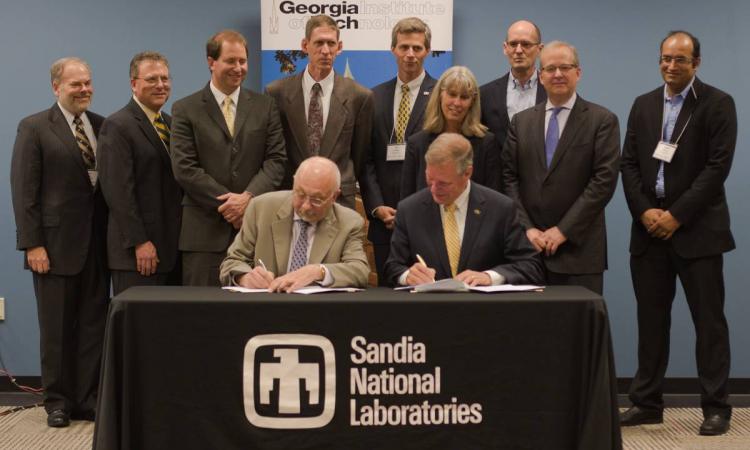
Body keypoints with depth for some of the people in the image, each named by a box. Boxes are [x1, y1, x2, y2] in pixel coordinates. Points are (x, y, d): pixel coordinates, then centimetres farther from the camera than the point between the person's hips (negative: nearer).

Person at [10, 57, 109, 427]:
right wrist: (32, 244, -12)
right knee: (57, 328, 6)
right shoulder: (34, 128, -2)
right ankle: (58, 402, 18)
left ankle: (88, 399, 16)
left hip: (97, 244, 4)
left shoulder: (103, 126, 9)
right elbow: (24, 190, -6)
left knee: (94, 325, 6)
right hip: (56, 244, -4)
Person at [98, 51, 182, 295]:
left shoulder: (172, 124, 17)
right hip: (137, 251, -7)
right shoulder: (117, 126, -7)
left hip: (173, 246, 7)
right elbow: (118, 191, -14)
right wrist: (139, 243, -17)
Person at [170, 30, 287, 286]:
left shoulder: (265, 107, 13)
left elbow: (276, 159, 5)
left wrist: (248, 197, -11)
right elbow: (184, 168, -3)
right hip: (205, 232, -2)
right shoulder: (185, 110, 5)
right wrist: (228, 203, -9)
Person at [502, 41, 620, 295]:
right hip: (528, 245, 3)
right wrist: (527, 228, -5)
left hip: (579, 249, -3)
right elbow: (509, 178, 8)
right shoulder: (521, 121, 12)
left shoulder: (602, 121, 1)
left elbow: (604, 181, -7)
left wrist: (563, 230, -10)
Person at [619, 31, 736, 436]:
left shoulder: (718, 104, -3)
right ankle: (646, 402, 15)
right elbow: (629, 164, 9)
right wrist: (644, 212, -6)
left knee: (709, 320, 0)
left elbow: (718, 166, -10)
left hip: (696, 229, -4)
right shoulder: (643, 105, 12)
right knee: (651, 319, 8)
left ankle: (716, 407, 7)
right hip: (649, 227, 4)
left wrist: (676, 215, -14)